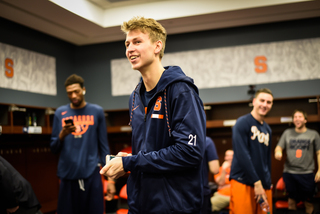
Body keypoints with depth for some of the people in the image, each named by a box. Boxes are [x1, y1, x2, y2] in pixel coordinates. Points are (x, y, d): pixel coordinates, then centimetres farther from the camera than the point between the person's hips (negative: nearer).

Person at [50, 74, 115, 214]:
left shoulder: (97, 112, 4)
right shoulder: (60, 113, 7)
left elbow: (104, 147, 4)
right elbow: (54, 149, 9)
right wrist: (62, 135, -11)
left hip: (91, 174, -1)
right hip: (67, 174, 1)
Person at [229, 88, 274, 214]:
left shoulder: (267, 129, 17)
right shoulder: (242, 123, -6)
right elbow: (242, 155, -15)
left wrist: (268, 183, 13)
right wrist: (256, 182, -15)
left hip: (263, 185, 7)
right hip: (243, 182, -7)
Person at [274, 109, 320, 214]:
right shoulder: (287, 133, 11)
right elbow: (279, 147, 10)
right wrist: (277, 152, -15)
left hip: (307, 174, -1)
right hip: (289, 173, 2)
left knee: (308, 203, 4)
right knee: (291, 200, 9)